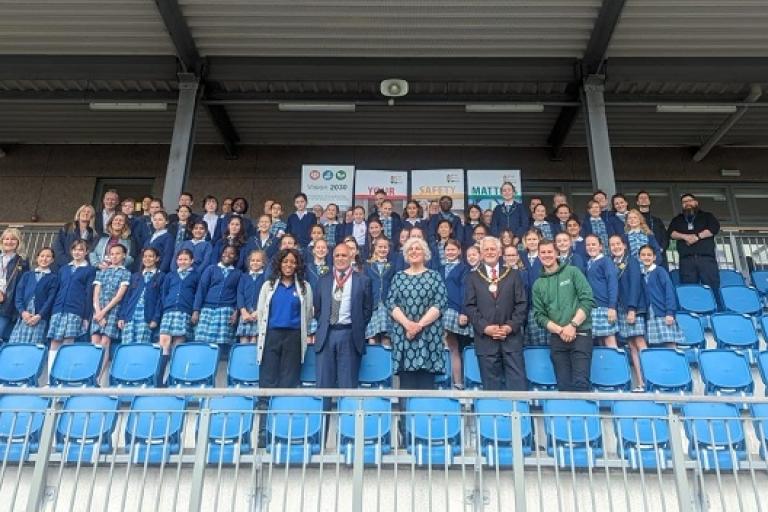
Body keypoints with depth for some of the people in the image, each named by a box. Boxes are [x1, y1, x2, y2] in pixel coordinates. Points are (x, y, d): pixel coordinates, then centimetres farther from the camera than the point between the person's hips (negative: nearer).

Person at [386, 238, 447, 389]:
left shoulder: (434, 276, 7)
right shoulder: (398, 277, 11)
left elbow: (440, 303, -3)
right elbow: (391, 303, 3)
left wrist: (420, 324, -13)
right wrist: (407, 324, -13)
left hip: (428, 335, -1)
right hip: (403, 334, 1)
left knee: (426, 383, -3)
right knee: (406, 384, 0)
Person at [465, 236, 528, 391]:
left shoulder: (513, 274, 10)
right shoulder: (473, 277, 9)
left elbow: (522, 303, 4)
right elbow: (470, 306, 1)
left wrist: (511, 326, -9)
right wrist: (485, 327, -11)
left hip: (511, 337, 0)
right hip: (485, 338, 0)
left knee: (518, 382, 0)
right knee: (491, 385, 5)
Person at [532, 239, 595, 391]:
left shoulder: (572, 272, 3)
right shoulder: (538, 284, 10)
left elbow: (588, 300, -5)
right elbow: (540, 316, 6)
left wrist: (573, 325, -13)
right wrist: (560, 330, -9)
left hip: (580, 334, -3)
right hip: (557, 338, 3)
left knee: (580, 382, -12)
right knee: (564, 384, 4)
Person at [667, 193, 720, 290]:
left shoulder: (707, 216, 21)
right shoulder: (677, 219, 25)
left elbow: (715, 228, 3)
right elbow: (670, 233, 9)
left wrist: (698, 236, -9)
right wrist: (685, 236, -9)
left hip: (707, 258, -1)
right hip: (686, 259, 1)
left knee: (712, 288, -10)